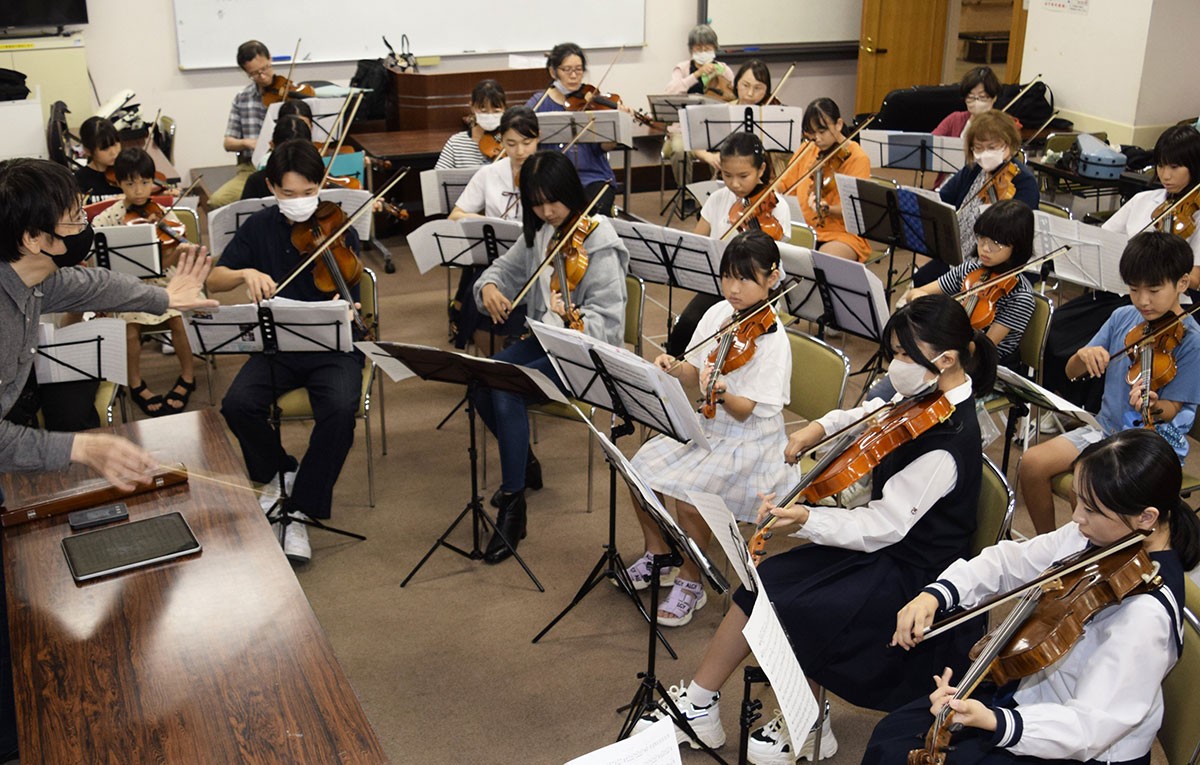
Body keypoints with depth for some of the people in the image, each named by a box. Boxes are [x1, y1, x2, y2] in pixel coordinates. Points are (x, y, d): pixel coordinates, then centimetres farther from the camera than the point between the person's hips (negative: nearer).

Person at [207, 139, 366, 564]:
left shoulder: (339, 232, -5)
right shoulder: (260, 227, 3)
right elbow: (212, 281, 1)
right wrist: (246, 273, -20)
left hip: (332, 346, -2)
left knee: (340, 409, -33)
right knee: (237, 404, -25)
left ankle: (300, 512, -15)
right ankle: (278, 473, 6)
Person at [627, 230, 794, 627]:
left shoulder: (772, 339, -19)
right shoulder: (717, 314, 1)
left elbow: (747, 412, -22)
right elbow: (697, 373, 9)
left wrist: (720, 392, -42)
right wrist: (675, 368, -13)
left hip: (748, 443, -7)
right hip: (704, 428, 7)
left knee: (688, 494, -26)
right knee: (641, 469, -10)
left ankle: (691, 582, -1)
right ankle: (657, 553, 17)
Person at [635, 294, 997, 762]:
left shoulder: (945, 446, -29)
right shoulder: (923, 399, -2)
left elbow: (880, 527, -27)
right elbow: (867, 416, 19)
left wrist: (805, 518, -37)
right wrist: (816, 430, 2)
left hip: (910, 576, -9)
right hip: (881, 542, 9)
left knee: (784, 612, -19)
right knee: (762, 584, -2)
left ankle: (809, 728, 8)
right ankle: (698, 704, 8)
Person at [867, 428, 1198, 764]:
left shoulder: (1146, 614, -32)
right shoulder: (1094, 535, -9)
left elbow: (1092, 726, -32)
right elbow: (1013, 560, 3)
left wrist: (993, 722, -46)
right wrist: (937, 593, -13)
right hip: (1034, 685, 8)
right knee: (892, 737, 3)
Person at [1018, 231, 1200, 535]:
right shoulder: (1123, 317, 2)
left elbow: (1171, 410, -15)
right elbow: (1072, 372, 6)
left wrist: (1153, 407, -39)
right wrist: (1085, 356, -18)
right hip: (1107, 427, 6)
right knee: (1032, 464, -11)